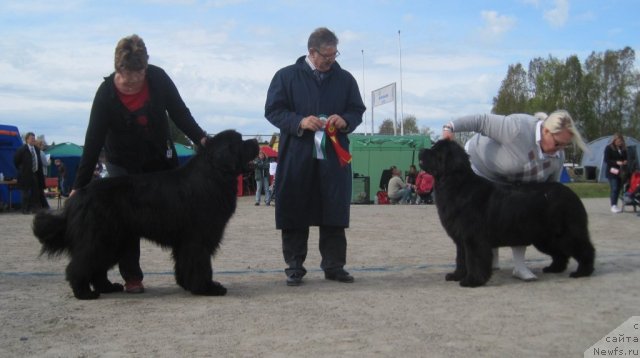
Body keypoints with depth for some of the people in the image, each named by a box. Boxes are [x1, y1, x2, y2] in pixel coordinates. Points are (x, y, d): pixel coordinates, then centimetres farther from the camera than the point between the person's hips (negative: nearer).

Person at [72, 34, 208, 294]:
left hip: (160, 158, 2)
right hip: (124, 164, -2)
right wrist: (79, 186, -21)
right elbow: (93, 141, -20)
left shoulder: (158, 78, -17)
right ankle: (132, 277, 5)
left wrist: (200, 138, -20)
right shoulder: (106, 93, -21)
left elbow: (179, 113, -5)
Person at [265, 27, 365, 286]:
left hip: (334, 157, 2)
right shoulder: (286, 76, 3)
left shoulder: (345, 79, 11)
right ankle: (294, 267, 10)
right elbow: (272, 110, 1)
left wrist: (345, 121, -8)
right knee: (295, 213, 1)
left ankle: (334, 265, 13)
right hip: (297, 158, -2)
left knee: (334, 214, 3)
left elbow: (358, 111, 15)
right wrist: (299, 122, -16)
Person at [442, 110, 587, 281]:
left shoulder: (558, 157, -15)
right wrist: (451, 127, -42)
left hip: (514, 182, 5)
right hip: (480, 166, -5)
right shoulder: (518, 129, -38)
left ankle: (519, 265, -6)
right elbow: (482, 120, -34)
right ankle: (491, 260, 8)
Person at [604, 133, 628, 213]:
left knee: (619, 188, 7)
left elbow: (625, 158, 21)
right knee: (614, 189, -11)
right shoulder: (609, 148, -5)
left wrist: (625, 161, -4)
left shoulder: (623, 148, 11)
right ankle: (613, 206, -10)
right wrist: (616, 162, -22)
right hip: (612, 172, -6)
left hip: (621, 172, 6)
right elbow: (606, 160, -10)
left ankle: (615, 205, 14)